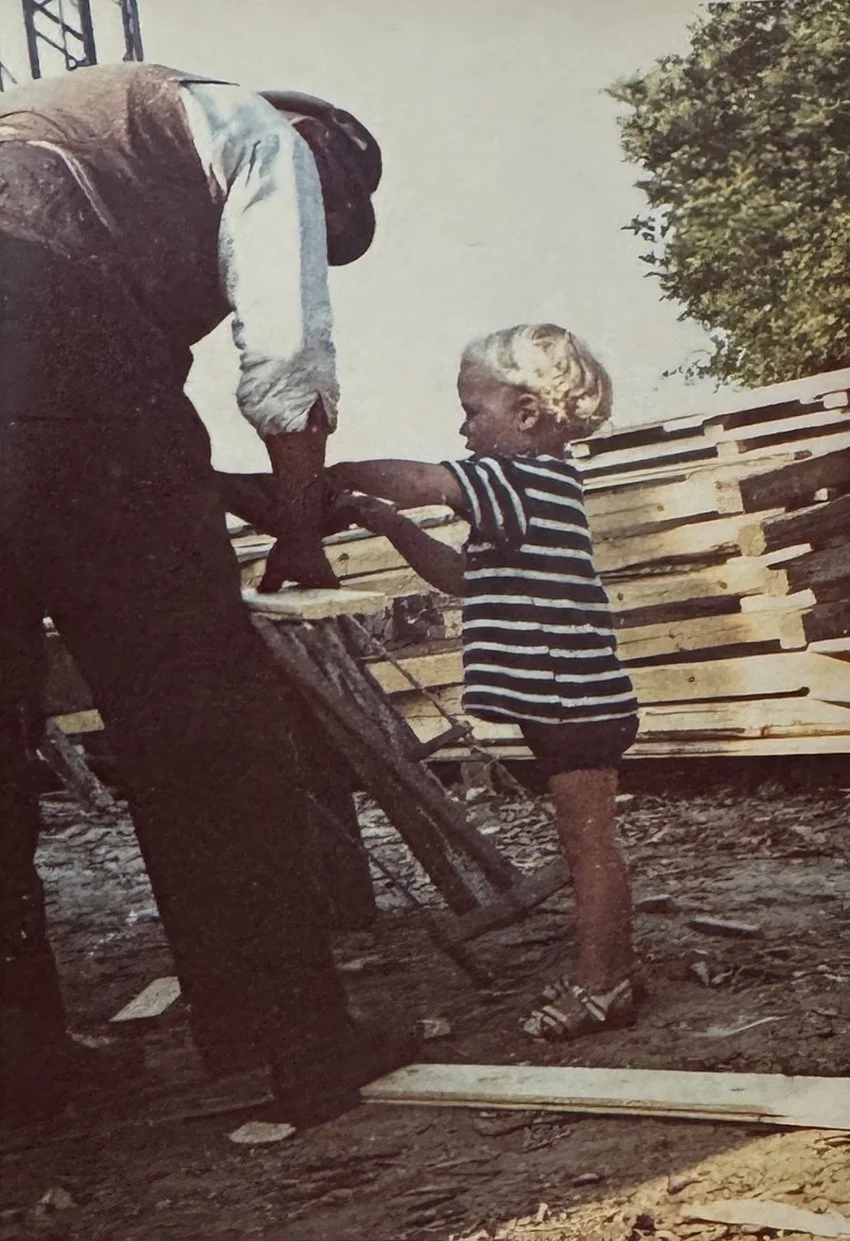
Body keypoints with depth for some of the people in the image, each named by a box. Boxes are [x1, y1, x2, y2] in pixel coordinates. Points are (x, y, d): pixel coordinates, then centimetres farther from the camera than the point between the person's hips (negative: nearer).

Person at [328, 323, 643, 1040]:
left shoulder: (527, 476, -15)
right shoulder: (534, 486, 16)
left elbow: (418, 482, -24)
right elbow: (462, 575, 18)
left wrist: (337, 476, -11)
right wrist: (392, 525, 9)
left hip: (574, 698, -10)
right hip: (566, 699, 10)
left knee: (589, 841, -1)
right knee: (586, 840, 17)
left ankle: (598, 983, 8)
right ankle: (611, 970, 27)